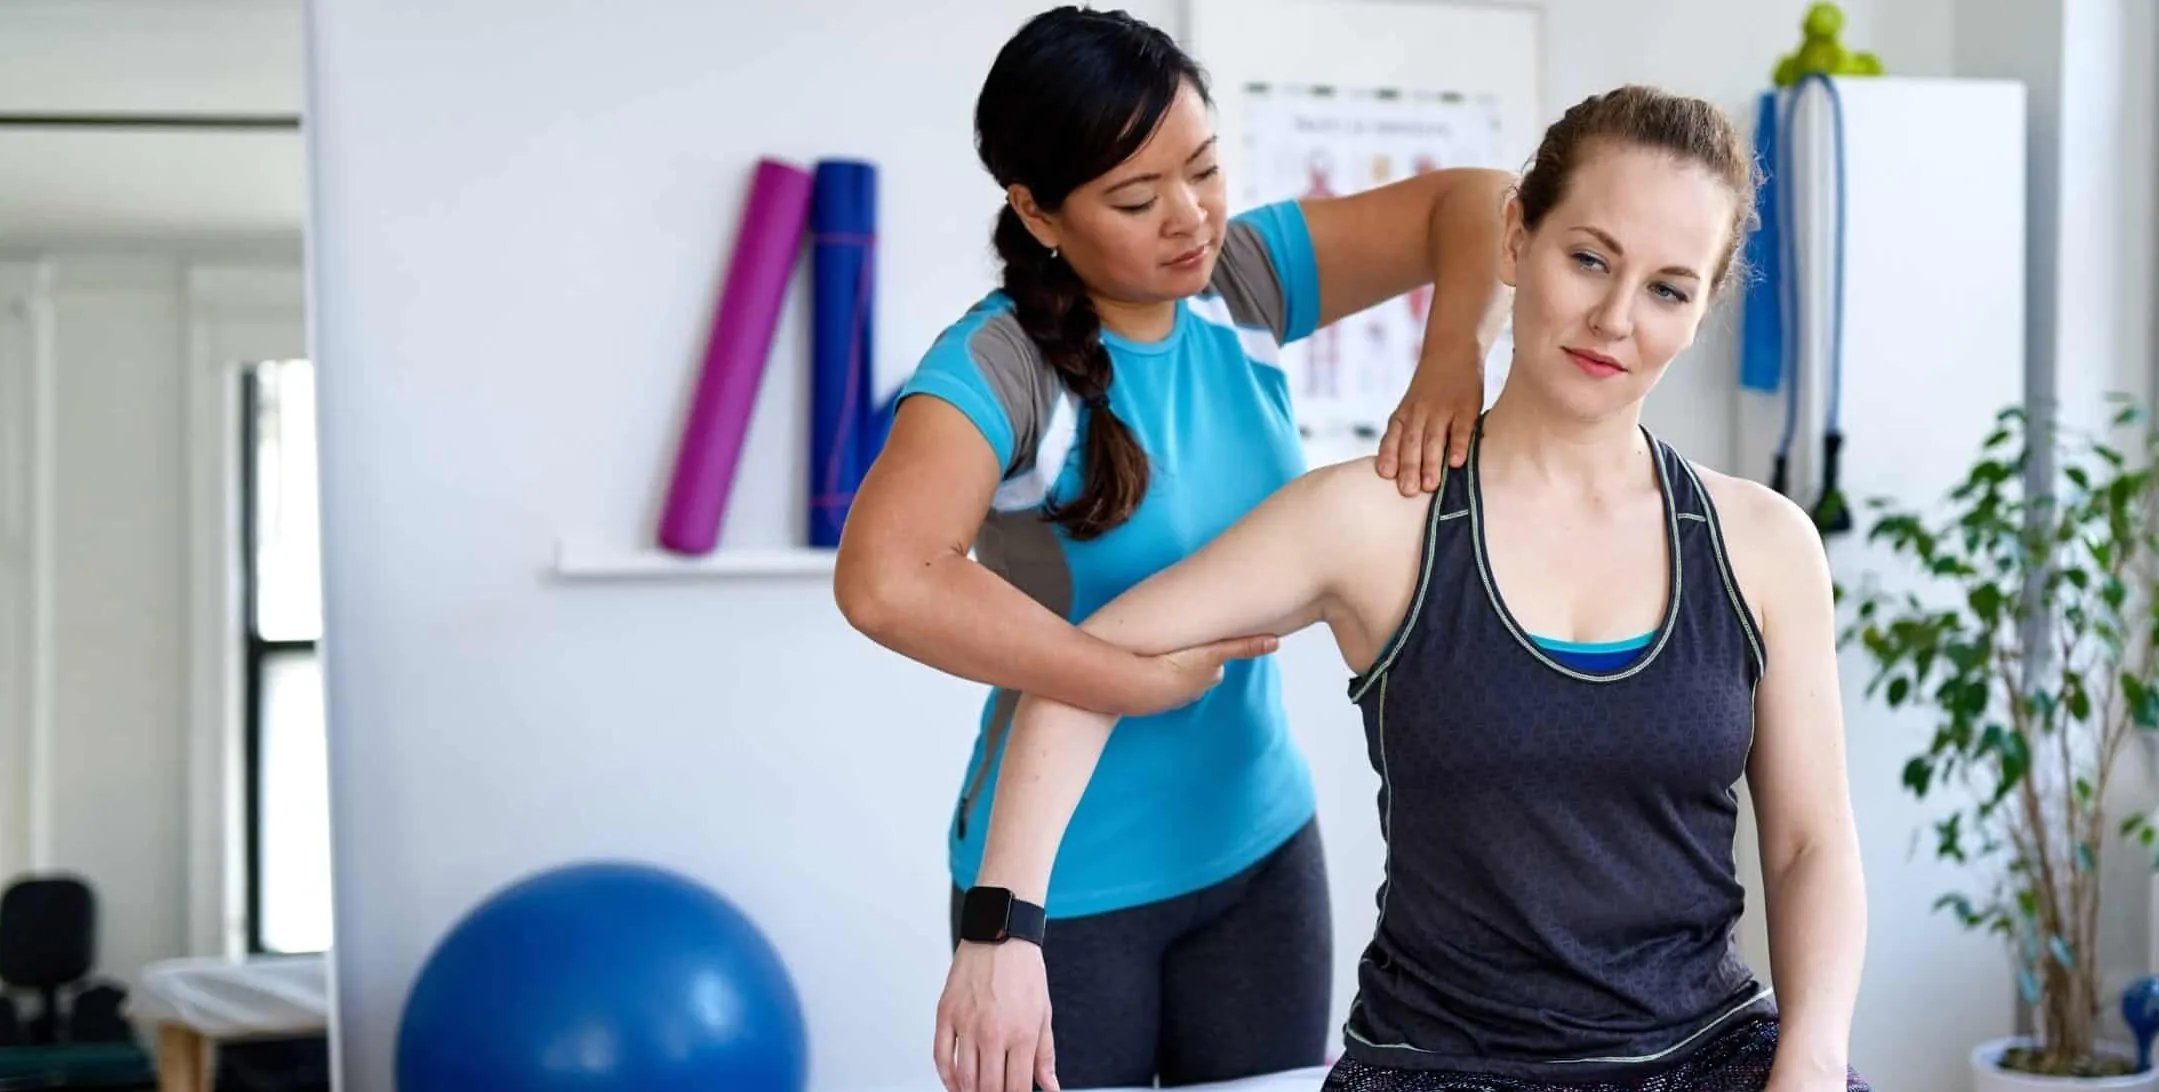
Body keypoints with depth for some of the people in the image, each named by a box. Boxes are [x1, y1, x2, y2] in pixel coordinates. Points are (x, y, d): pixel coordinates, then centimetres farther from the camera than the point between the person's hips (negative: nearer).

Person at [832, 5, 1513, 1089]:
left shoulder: (1240, 278, -4)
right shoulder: (998, 367, -21)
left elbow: (1475, 203, 0)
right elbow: (884, 579, -38)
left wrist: (1451, 354, -21)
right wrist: (1150, 678, -29)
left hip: (1260, 845, 5)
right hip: (1066, 885, -5)